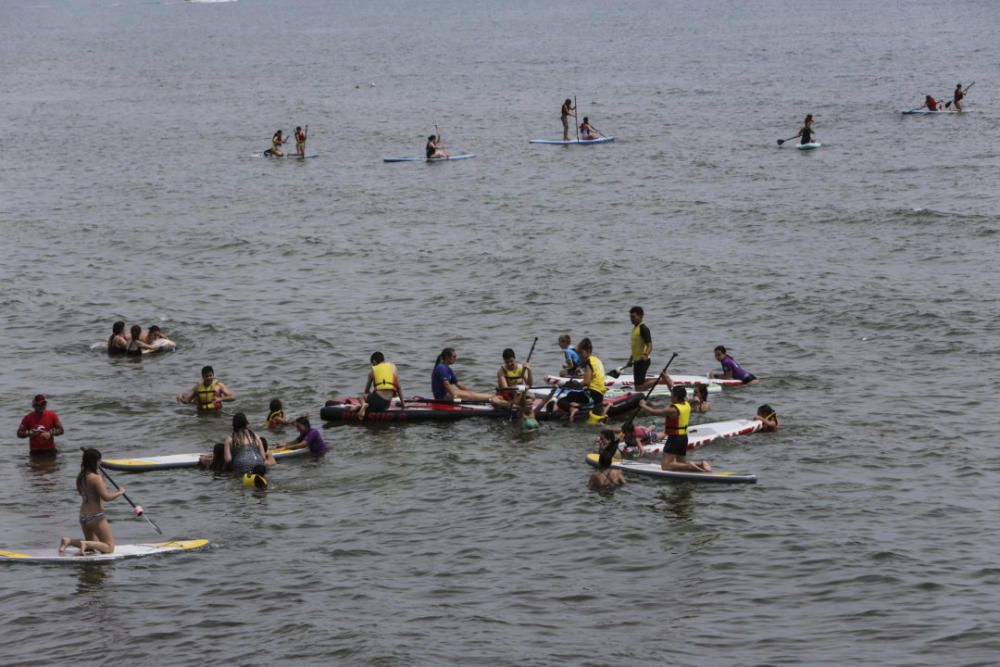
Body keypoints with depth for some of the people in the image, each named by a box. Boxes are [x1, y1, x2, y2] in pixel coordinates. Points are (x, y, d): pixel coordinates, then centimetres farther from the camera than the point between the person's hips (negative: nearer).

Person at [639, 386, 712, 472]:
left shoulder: (673, 410, -20)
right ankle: (701, 464, 1)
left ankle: (689, 466, -24)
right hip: (684, 438, 9)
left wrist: (644, 406, 2)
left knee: (666, 465, -11)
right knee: (682, 463, 21)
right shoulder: (687, 405, 4)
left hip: (674, 439, -9)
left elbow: (654, 412, -16)